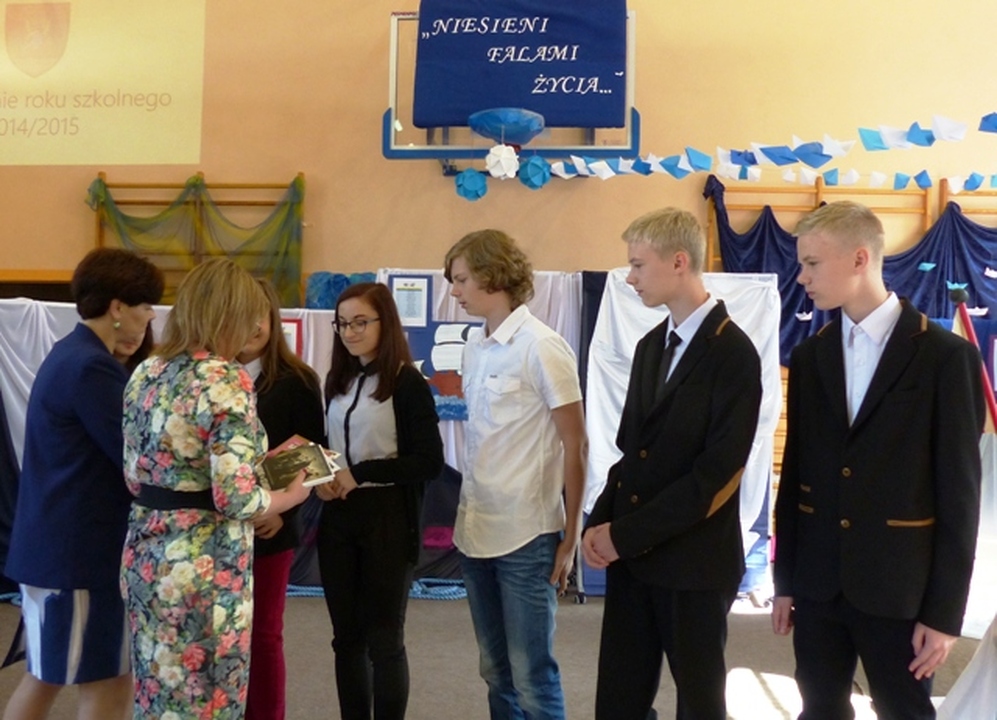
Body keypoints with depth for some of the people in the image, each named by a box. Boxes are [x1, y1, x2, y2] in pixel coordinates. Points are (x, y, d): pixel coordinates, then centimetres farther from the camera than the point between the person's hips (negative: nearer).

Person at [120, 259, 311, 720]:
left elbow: (135, 478, 12)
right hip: (206, 563, -7)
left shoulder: (145, 373, 6)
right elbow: (234, 500, -22)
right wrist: (291, 495, -5)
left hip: (147, 553, 7)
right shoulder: (226, 380, -17)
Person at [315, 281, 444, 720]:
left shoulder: (407, 383, -9)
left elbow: (429, 461, -15)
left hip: (388, 520, -6)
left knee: (383, 639, 4)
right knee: (346, 637, 12)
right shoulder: (338, 382, 12)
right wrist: (321, 479, -3)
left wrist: (360, 474, -18)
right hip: (339, 518, 6)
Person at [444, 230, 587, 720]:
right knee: (495, 670, 16)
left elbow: (575, 445, -10)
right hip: (476, 531, 6)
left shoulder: (541, 347, -13)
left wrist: (569, 537, -9)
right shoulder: (474, 344, 7)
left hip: (526, 535, -6)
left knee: (530, 673, 4)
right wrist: (467, 514, 10)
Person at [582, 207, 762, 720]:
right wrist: (600, 524, -2)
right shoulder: (650, 346, 11)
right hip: (630, 557, 6)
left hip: (694, 562, -6)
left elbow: (717, 472, -19)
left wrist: (625, 534, -16)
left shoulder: (733, 353, -13)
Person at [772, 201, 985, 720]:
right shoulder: (809, 357, 5)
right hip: (817, 583, 4)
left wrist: (945, 610, -8)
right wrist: (785, 579, 8)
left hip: (899, 588, -4)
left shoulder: (946, 356, -8)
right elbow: (795, 473, 7)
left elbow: (959, 492, -8)